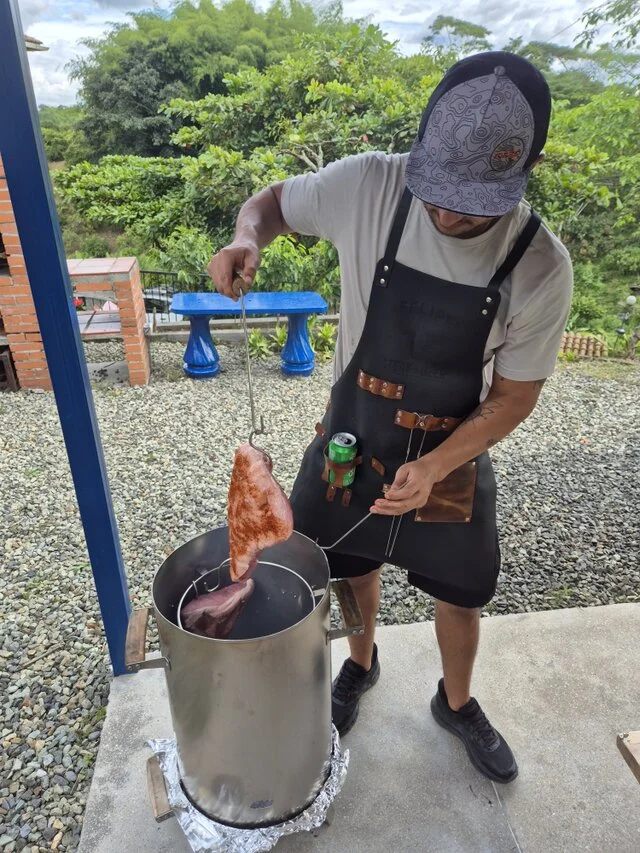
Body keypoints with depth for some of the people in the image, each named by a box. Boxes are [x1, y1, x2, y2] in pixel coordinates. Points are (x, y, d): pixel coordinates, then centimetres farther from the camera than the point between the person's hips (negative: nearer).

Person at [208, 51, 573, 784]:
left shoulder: (541, 268, -20)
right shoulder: (367, 185, -20)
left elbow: (516, 394, -11)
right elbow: (274, 203, -3)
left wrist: (433, 468, -24)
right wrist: (247, 238, -27)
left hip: (453, 455, 0)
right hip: (350, 439, 1)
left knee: (461, 596, 18)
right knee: (352, 566, 21)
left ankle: (456, 704, 52)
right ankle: (360, 665, 56)